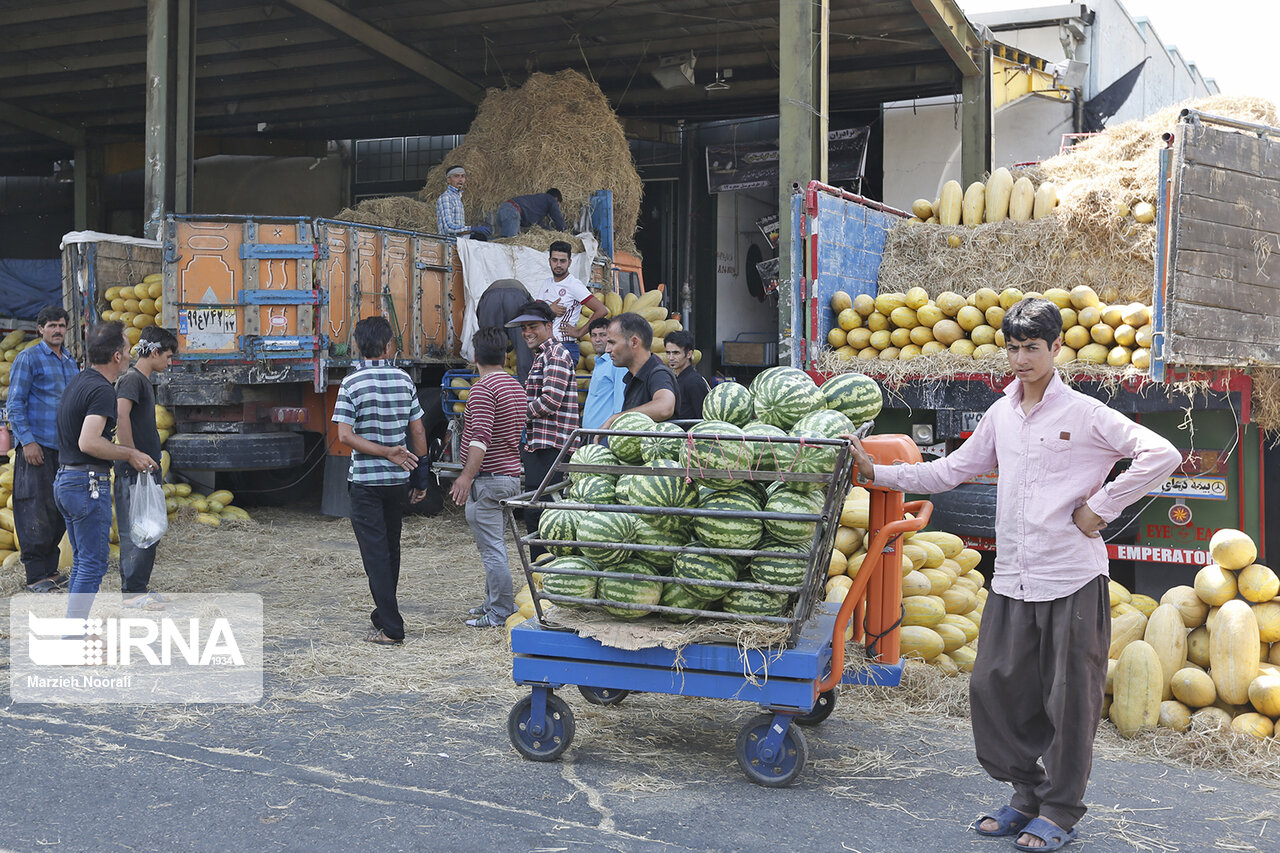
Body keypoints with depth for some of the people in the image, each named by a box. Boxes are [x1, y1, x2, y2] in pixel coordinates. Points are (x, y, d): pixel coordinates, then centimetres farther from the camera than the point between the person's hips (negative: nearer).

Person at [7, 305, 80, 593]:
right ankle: (36, 576, 0)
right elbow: (15, 404, -8)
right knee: (38, 510, -6)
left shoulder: (71, 362, 16)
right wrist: (27, 441, -15)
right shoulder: (28, 358, -4)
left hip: (65, 447, 7)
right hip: (37, 446, -7)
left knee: (60, 510, 8)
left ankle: (50, 568, 18)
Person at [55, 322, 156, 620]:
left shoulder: (77, 381, 13)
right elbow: (88, 443, -29)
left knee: (82, 561, 16)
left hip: (64, 479, 10)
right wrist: (130, 454, -17)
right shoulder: (102, 390, -18)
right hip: (88, 483, -10)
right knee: (93, 564, -4)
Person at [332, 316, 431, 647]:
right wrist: (420, 473, 11)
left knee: (376, 553, -1)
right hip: (398, 480, 4)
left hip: (366, 480, -4)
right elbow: (418, 430, 3)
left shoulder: (352, 383, -9)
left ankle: (392, 628, -2)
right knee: (391, 548, 17)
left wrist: (386, 453, -11)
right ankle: (384, 613, 30)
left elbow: (345, 435, -15)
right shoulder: (404, 379, 1)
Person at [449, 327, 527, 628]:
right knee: (493, 545, 19)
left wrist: (467, 476, -32)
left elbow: (481, 437, -26)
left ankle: (502, 613, 0)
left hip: (488, 478, -10)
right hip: (511, 475, 10)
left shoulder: (482, 388, -15)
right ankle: (493, 602, 28)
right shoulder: (516, 387, 15)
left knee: (492, 548, -4)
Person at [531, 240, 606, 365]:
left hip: (566, 347, -6)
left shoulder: (574, 284, -5)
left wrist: (579, 332, -10)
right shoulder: (546, 284, 16)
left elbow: (602, 310, -13)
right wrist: (549, 310, -10)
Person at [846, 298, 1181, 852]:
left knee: (1068, 699, 2)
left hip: (1072, 579, -5)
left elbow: (1162, 455, -11)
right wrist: (877, 472, 13)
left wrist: (1101, 506, -12)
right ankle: (1027, 796, 24)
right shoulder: (1001, 415, 11)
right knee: (994, 687, 6)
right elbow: (951, 471, 18)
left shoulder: (1084, 413, -5)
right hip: (1012, 579, 6)